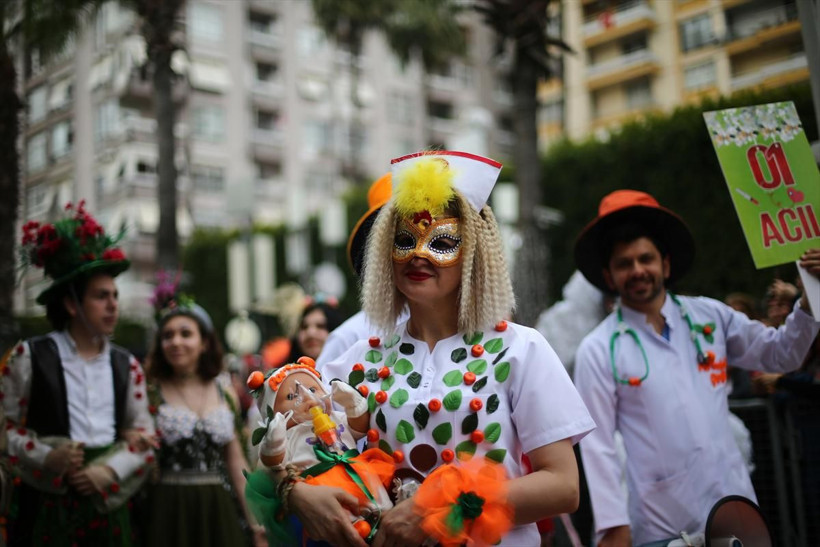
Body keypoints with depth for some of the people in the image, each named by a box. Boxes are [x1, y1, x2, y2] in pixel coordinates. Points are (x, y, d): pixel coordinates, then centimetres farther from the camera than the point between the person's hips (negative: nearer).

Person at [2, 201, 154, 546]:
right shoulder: (30, 357, -1)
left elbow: (144, 433, 8)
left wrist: (111, 469, -8)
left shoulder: (125, 365, 9)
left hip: (107, 503, 3)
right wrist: (46, 457, -14)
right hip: (47, 503, -3)